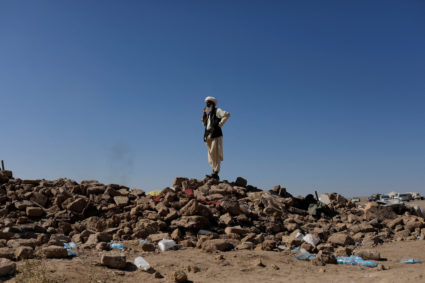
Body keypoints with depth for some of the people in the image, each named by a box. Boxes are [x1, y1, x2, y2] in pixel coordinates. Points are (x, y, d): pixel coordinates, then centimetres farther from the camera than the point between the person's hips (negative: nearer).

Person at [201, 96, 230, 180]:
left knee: (215, 155, -15)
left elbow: (227, 114, -14)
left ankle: (216, 173, -18)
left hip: (216, 135, -9)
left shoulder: (217, 111, 1)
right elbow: (205, 124, 28)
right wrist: (204, 114, 15)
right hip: (209, 136, 9)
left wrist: (220, 123, -14)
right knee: (211, 157, 6)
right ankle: (215, 173, 9)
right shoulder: (209, 114, 24)